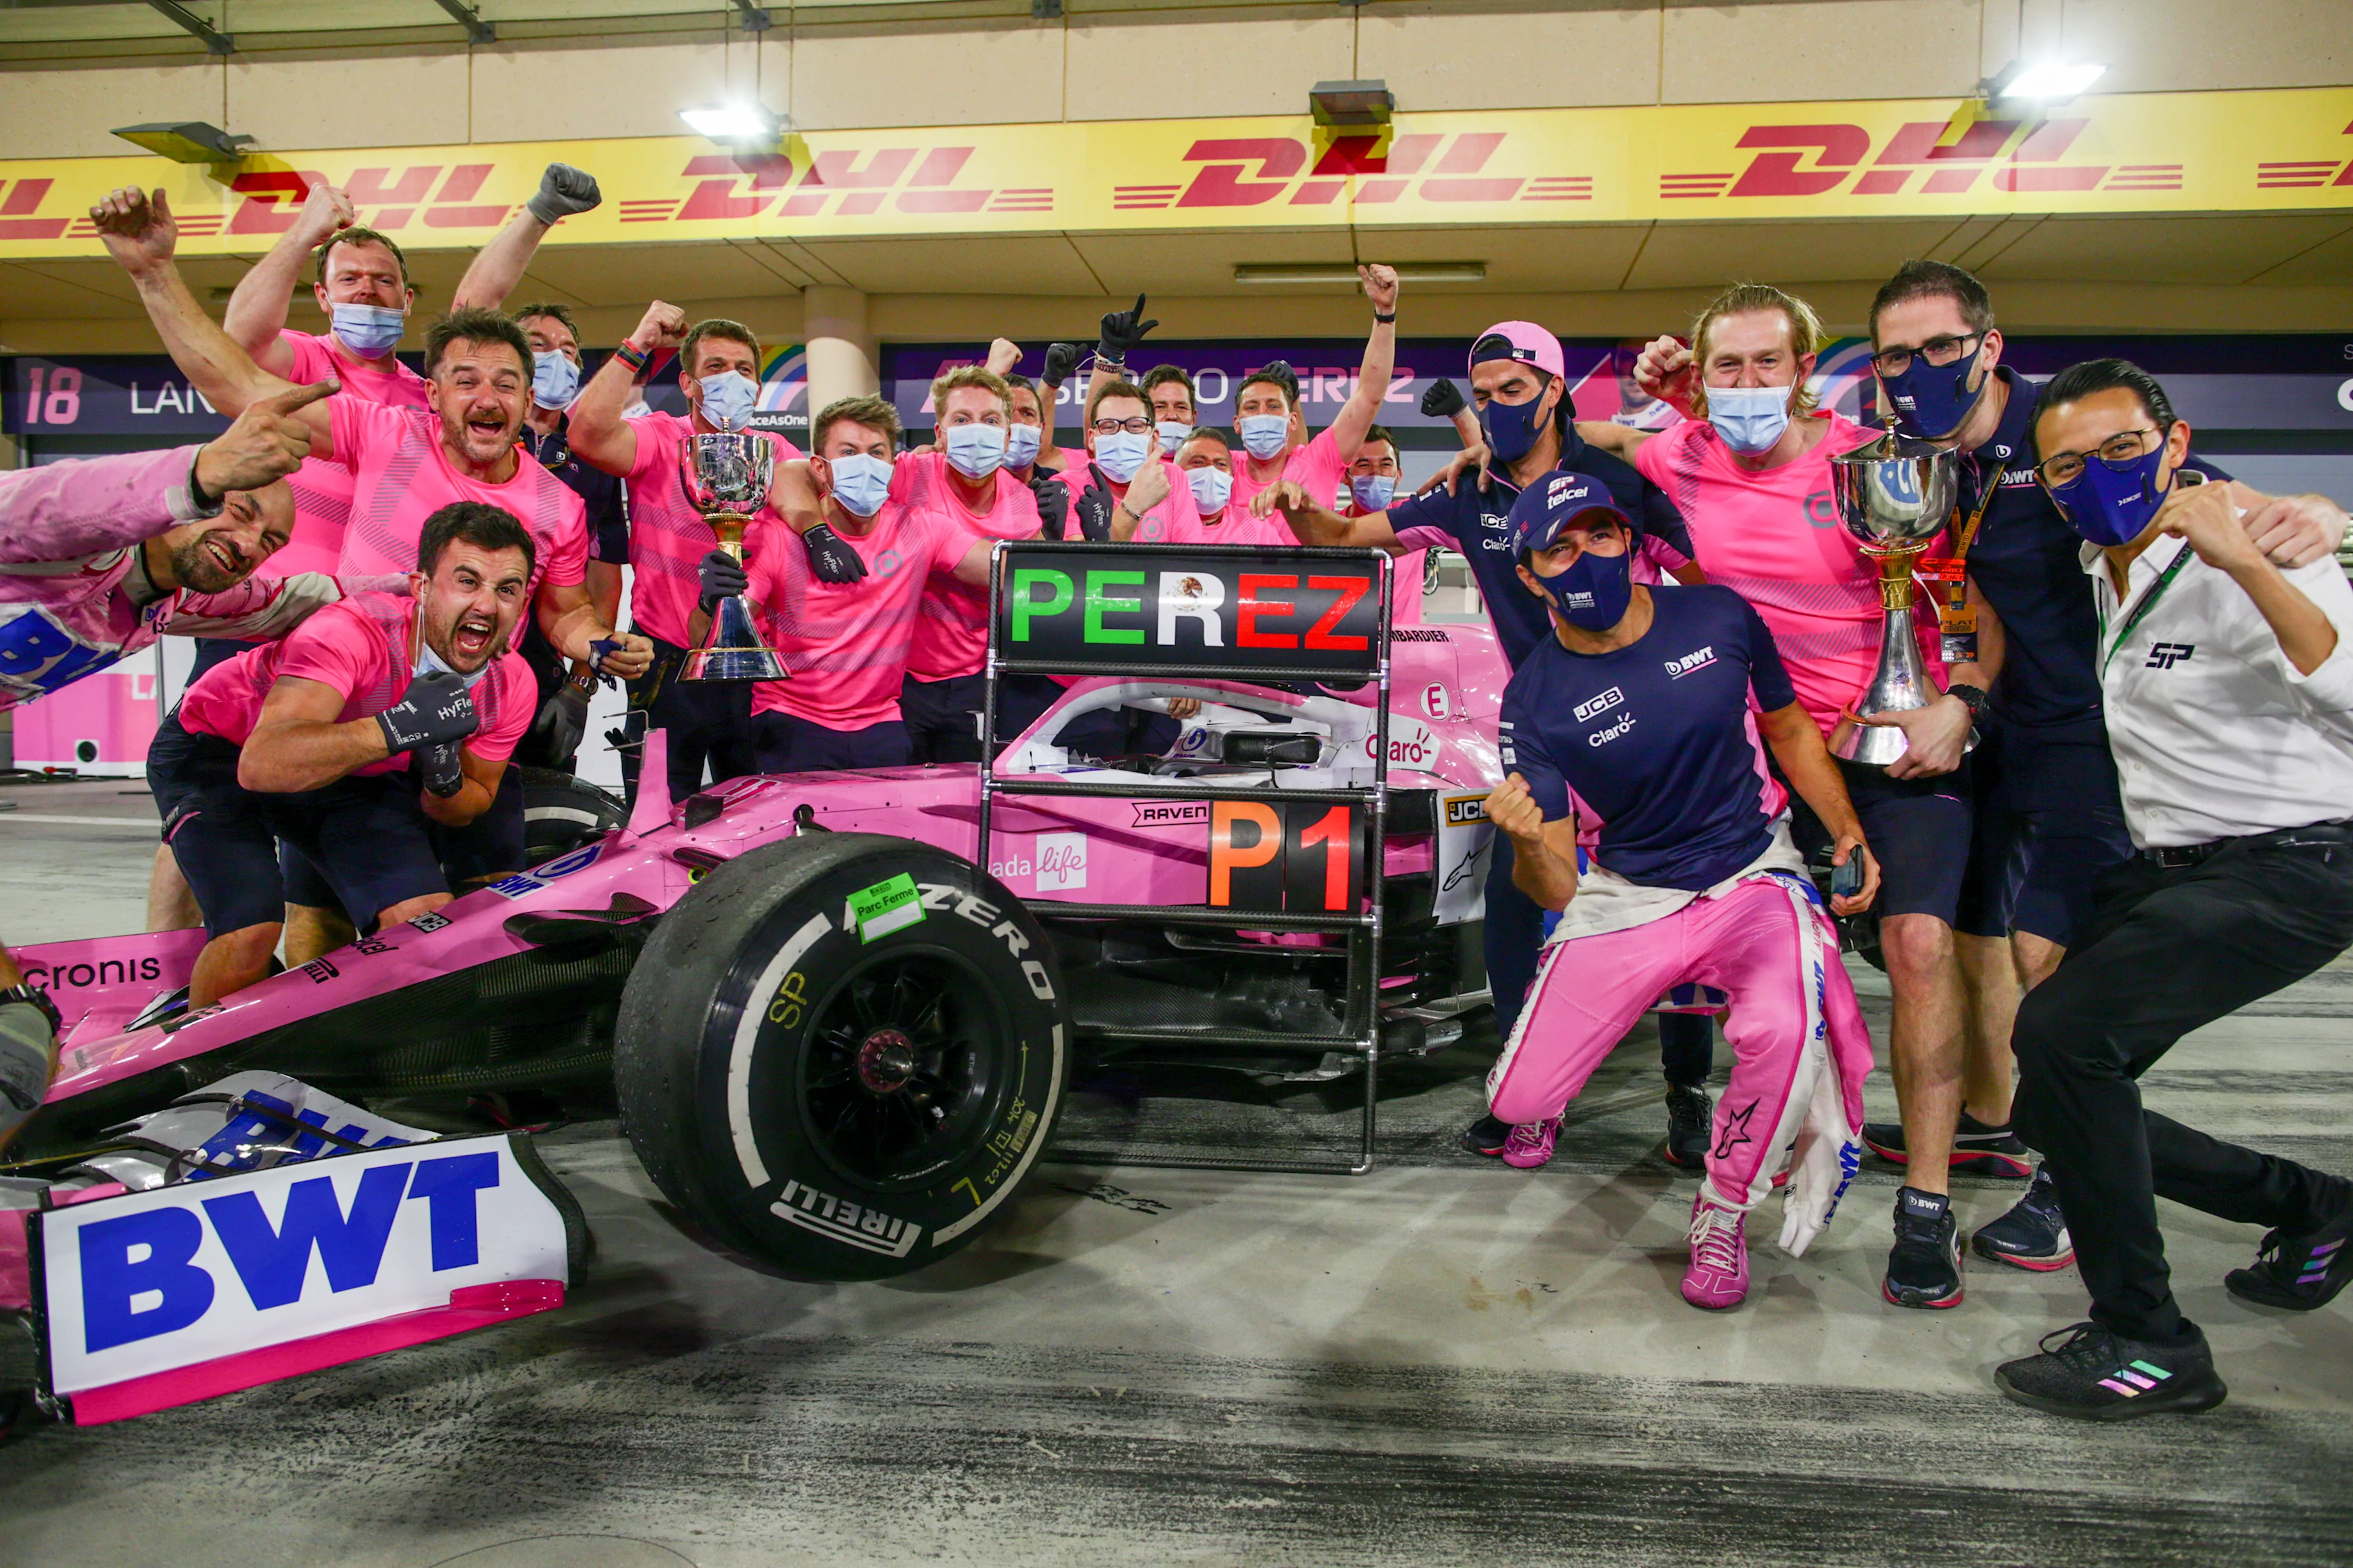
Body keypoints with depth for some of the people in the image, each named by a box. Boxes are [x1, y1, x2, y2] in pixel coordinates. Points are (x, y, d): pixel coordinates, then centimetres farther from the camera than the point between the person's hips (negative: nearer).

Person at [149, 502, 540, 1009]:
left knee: (430, 920, -13)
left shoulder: (512, 685, -17)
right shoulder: (354, 631, -37)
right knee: (252, 931, -23)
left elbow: (472, 804, -3)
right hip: (217, 747, -5)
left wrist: (444, 781, -26)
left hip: (353, 772, 5)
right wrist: (400, 727, -54)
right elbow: (262, 764, -49)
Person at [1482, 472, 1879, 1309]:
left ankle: (1722, 1219, -4)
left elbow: (1787, 726, 13)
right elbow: (1555, 889, -13)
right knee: (1519, 1100, -5)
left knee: (1782, 1027, -32)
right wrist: (1527, 843, -36)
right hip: (1624, 900, 0)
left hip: (1751, 874, 0)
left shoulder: (1719, 618, -7)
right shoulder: (1534, 700, -12)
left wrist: (1849, 833, 2)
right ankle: (1538, 1094, 38)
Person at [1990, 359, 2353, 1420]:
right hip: (2161, 869, 8)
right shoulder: (2095, 567, 7)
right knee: (2056, 1099, 6)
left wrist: (2249, 563, -39)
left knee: (2062, 1027, -29)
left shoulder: (2253, 552, -15)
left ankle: (2148, 1344, -13)